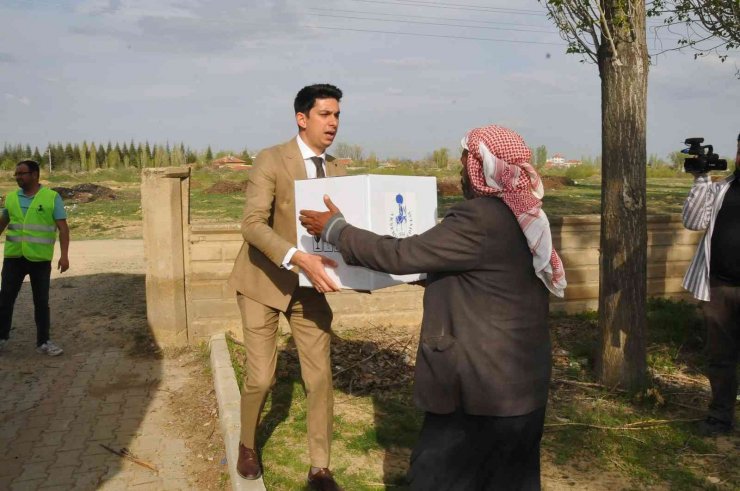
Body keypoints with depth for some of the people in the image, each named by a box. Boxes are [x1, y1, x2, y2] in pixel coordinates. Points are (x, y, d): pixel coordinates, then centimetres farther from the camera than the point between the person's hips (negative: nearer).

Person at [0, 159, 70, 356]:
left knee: (41, 301, 5)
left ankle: (43, 342, 15)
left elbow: (63, 228, -7)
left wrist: (64, 255, -15)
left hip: (40, 259, -3)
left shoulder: (52, 197, -5)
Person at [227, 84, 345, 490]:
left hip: (310, 286, 4)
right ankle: (247, 445, 31)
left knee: (320, 376, 2)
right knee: (261, 377, 0)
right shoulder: (270, 160, -15)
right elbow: (252, 224, -27)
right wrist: (298, 257, -42)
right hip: (264, 281, -4)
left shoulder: (335, 171, 2)